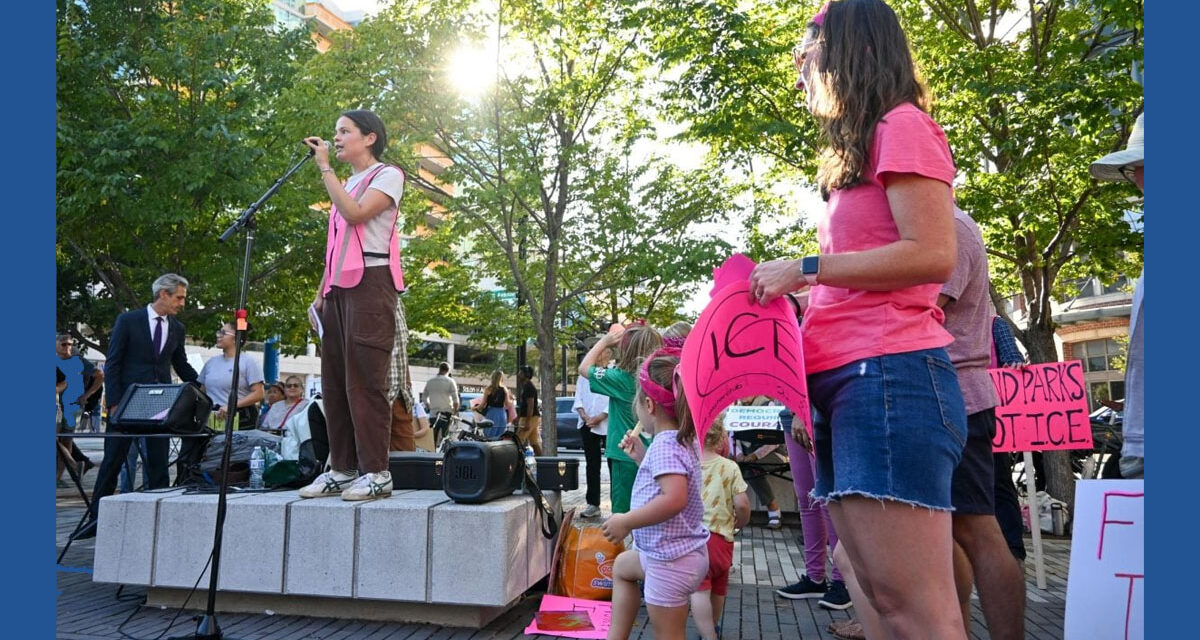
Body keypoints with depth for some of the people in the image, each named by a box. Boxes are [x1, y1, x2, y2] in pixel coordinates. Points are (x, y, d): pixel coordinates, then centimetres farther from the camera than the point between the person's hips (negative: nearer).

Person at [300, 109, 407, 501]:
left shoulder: (387, 175, 2)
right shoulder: (347, 184, 26)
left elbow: (355, 213, -16)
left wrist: (324, 168, -9)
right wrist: (321, 292, 18)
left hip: (370, 283, -8)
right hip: (339, 287, 8)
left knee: (365, 380, -11)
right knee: (335, 381, 4)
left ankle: (376, 473, -8)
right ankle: (342, 470, 9)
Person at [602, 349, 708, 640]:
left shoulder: (664, 445, -23)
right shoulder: (684, 440, 6)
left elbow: (675, 498, -37)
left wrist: (627, 521, -28)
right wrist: (641, 458, 11)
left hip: (671, 561, -11)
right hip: (683, 551, 11)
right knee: (622, 566, 32)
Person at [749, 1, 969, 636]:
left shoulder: (902, 126, -1)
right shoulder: (861, 151, 25)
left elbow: (932, 254, -13)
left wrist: (805, 268, -9)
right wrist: (801, 284, 13)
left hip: (889, 374, -9)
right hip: (845, 381, 9)